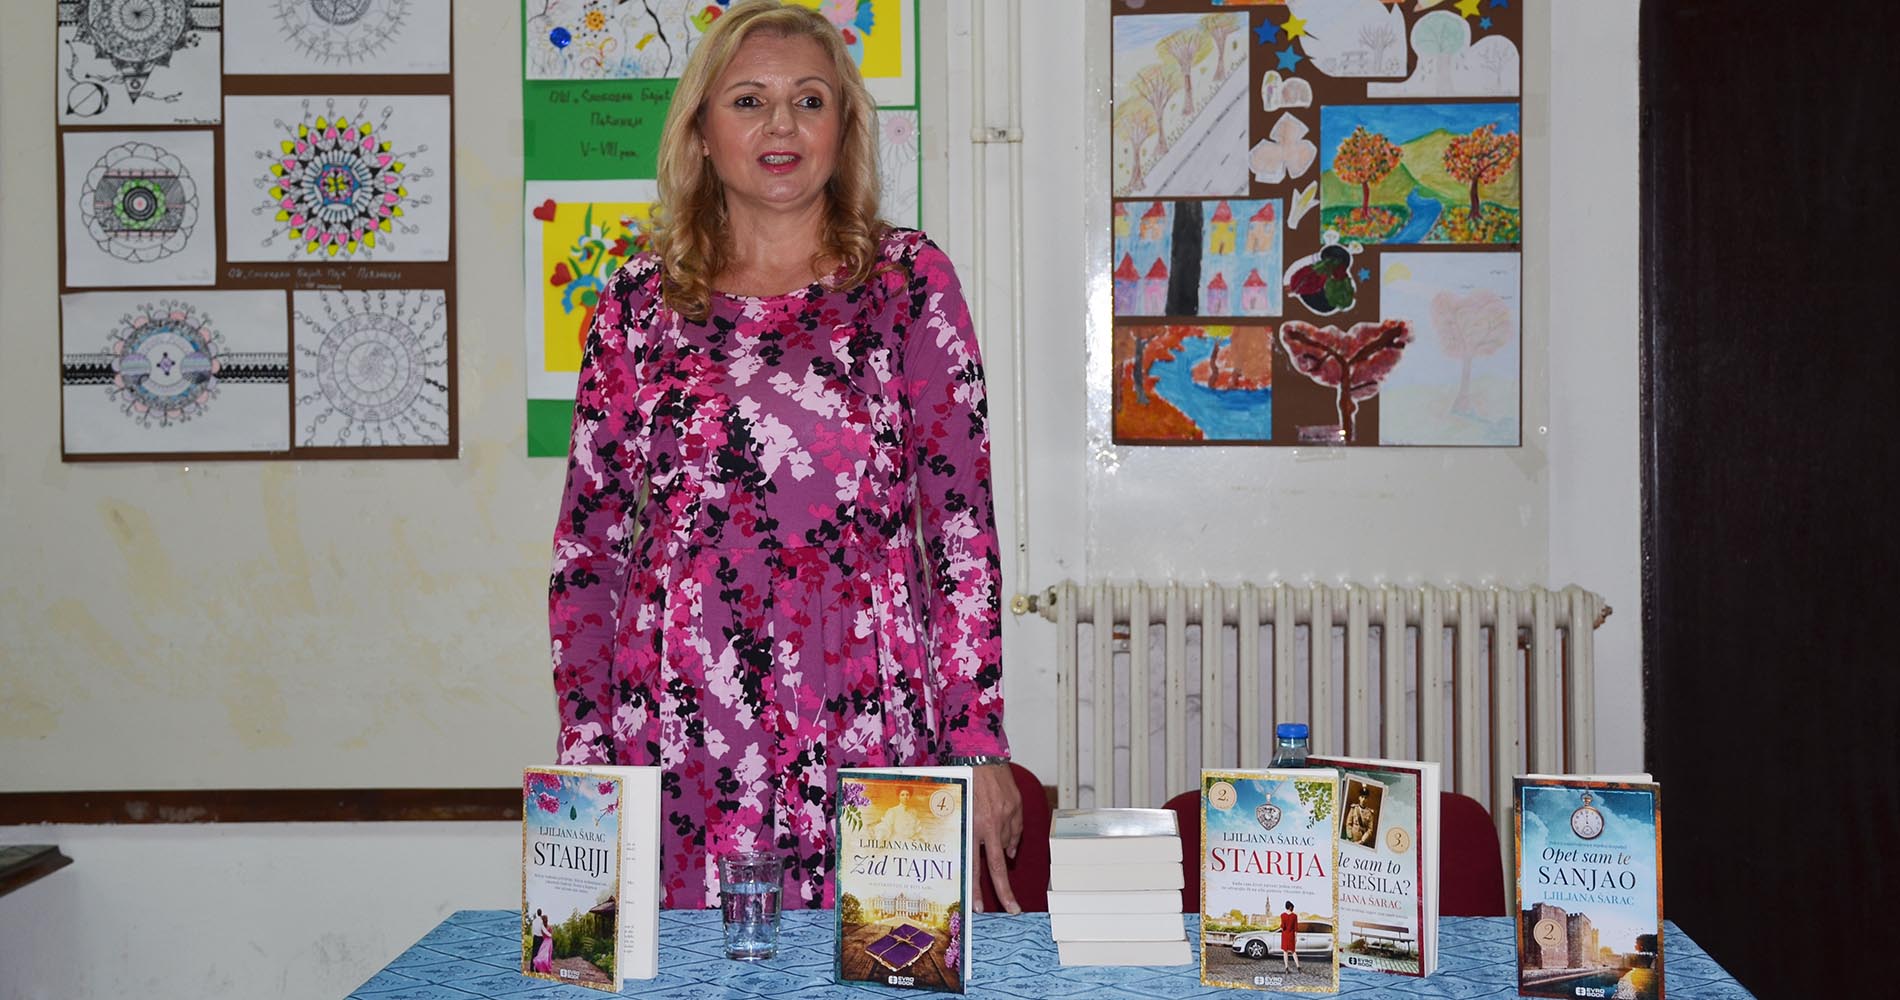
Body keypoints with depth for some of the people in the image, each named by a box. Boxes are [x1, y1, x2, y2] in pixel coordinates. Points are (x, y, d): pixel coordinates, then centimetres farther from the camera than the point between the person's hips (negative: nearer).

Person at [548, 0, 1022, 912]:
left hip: (864, 731, -1)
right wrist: (584, 752, 4)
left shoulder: (909, 280, 5)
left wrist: (978, 740, -4)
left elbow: (962, 517, 2)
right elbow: (589, 545, 11)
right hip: (679, 749, 1)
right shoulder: (639, 305, 9)